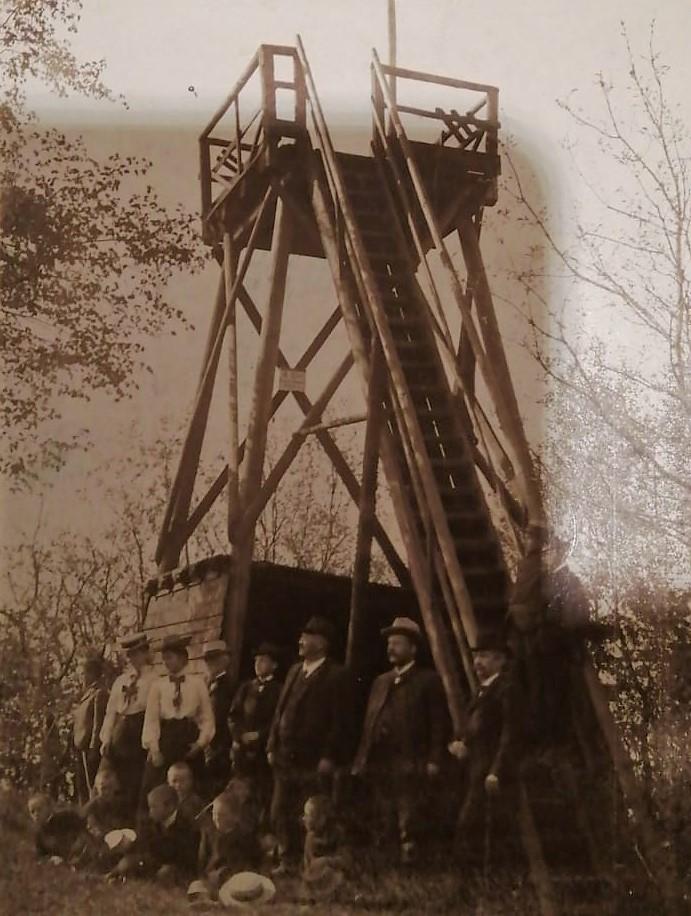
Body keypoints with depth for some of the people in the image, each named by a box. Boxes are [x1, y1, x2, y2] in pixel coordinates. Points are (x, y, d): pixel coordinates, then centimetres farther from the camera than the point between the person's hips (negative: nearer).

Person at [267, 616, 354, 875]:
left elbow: (341, 721, -11)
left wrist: (329, 757, -15)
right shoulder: (294, 671, 15)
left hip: (314, 761, -7)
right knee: (280, 814, 10)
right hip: (286, 758, 7)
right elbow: (280, 710, 17)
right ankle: (288, 861, 23)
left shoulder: (336, 676, -6)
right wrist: (272, 746, 11)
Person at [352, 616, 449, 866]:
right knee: (379, 825, 6)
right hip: (378, 763, 6)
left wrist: (434, 761, -13)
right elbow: (369, 724, 18)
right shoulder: (380, 681, 21)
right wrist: (360, 760, 12)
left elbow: (438, 724, -5)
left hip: (410, 766, -6)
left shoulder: (428, 681, 3)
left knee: (409, 826, -9)